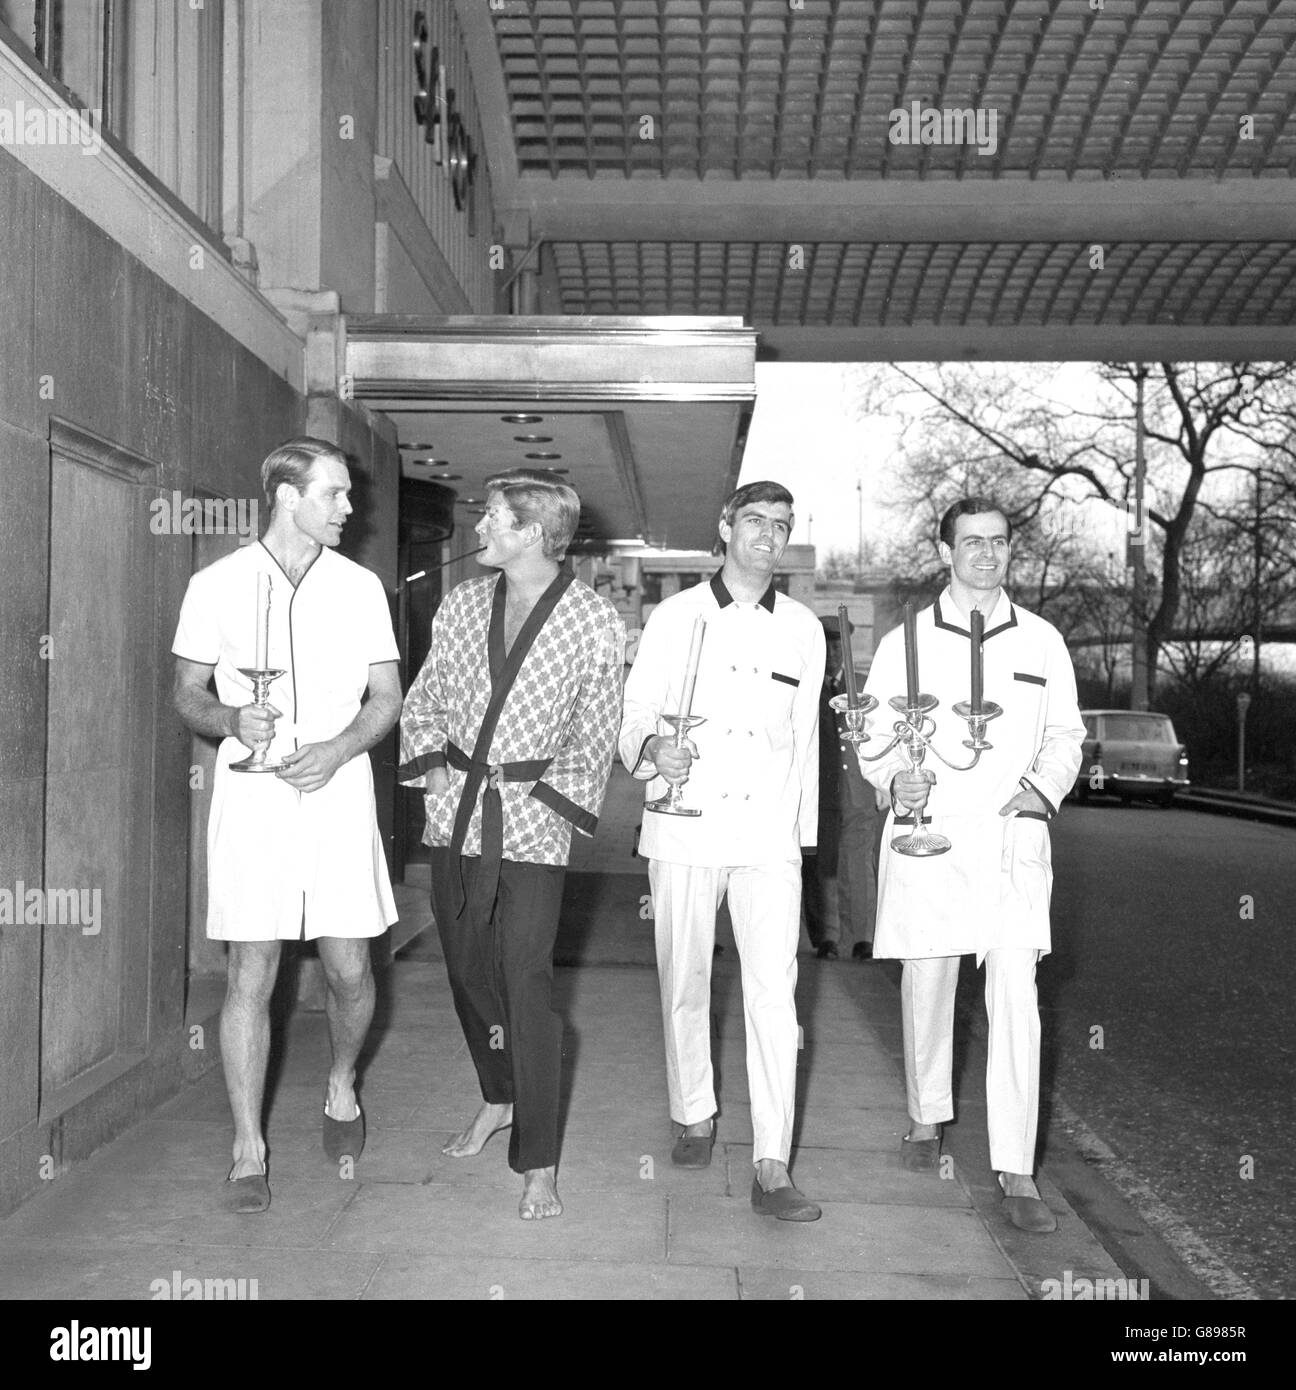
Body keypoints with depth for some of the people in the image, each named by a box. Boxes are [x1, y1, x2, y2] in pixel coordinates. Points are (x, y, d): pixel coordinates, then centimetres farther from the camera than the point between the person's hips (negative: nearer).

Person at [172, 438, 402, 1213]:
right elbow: (188, 694, 8)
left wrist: (338, 748, -11)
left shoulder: (361, 587, 6)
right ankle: (249, 1149, 12)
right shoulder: (218, 585, 3)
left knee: (350, 970, 3)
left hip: (338, 795, 1)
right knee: (252, 975, 0)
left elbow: (387, 698, 7)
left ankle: (342, 1089, 33)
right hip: (251, 799, -1)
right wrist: (232, 720, -14)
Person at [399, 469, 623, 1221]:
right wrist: (428, 761, 1)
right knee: (467, 968, 14)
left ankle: (539, 1165, 1)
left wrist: (546, 792, -9)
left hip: (532, 820, -5)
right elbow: (424, 698, 16)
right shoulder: (461, 604, 9)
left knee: (526, 981, -8)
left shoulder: (596, 622, -5)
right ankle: (500, 1098, 37)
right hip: (455, 811, 5)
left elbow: (594, 736, -1)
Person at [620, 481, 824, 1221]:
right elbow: (634, 714, 5)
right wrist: (652, 748, -18)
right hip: (684, 828, 0)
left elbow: (805, 738, 16)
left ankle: (773, 1167, -4)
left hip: (769, 834, 1)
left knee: (774, 993, -8)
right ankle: (696, 1116, 31)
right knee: (684, 985, 9)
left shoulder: (803, 628, 10)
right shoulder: (675, 616, 4)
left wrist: (802, 831, 16)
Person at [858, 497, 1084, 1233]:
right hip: (928, 836, 0)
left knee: (1016, 997, -8)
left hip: (1012, 838, 0)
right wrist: (895, 779, -14)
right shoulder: (905, 643, 6)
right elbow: (875, 737, 7)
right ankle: (928, 1117, 33)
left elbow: (1066, 735, 14)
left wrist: (1045, 787, -6)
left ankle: (1017, 1172, -2)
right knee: (926, 984, 9)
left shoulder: (1042, 641, 10)